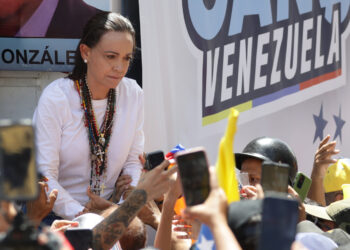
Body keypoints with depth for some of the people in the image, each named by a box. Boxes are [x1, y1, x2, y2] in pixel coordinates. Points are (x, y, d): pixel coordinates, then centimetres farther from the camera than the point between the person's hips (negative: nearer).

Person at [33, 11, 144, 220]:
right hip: (57, 215, -4)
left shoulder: (133, 95, 2)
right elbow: (44, 176, -15)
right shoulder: (55, 97, -11)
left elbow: (133, 162, 6)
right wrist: (82, 216, -29)